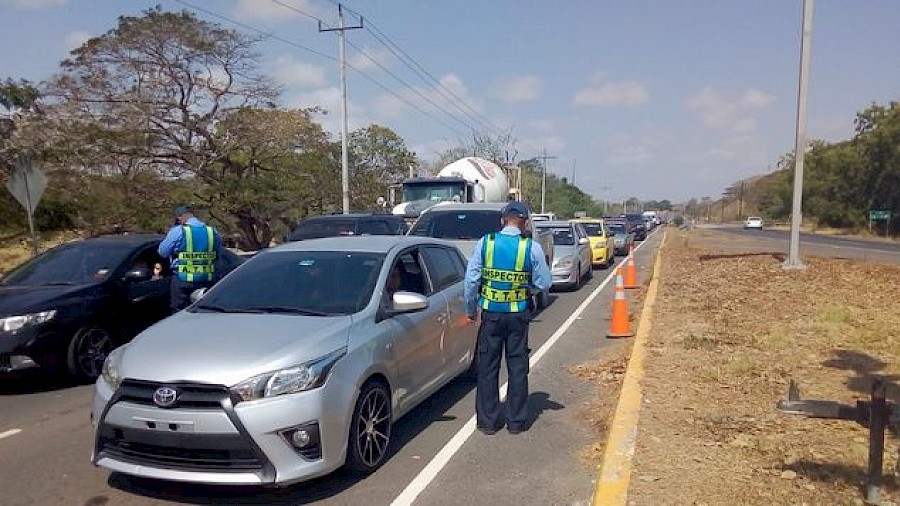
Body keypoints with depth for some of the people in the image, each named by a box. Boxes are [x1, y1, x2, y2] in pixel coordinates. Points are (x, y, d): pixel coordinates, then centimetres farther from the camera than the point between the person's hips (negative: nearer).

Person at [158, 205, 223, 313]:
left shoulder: (177, 231, -8)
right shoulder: (212, 231, 3)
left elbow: (163, 252, 0)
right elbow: (218, 255, 11)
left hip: (183, 281, -4)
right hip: (206, 281, 4)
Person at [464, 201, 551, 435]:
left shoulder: (485, 242, -5)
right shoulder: (532, 247, -7)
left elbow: (471, 280, -4)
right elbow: (544, 282, -2)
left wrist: (470, 310, 7)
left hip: (491, 314, 0)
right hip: (519, 315, 0)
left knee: (488, 367, 10)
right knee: (518, 367, 11)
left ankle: (487, 420, 16)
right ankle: (516, 421, 18)